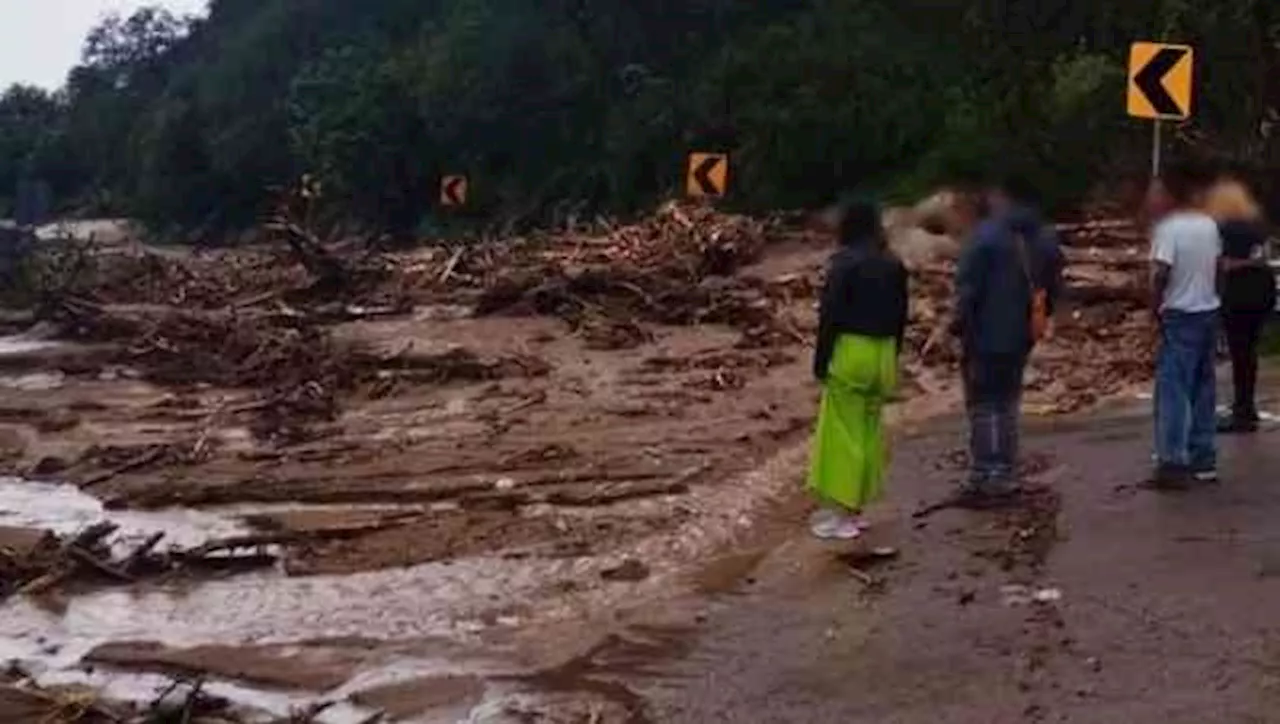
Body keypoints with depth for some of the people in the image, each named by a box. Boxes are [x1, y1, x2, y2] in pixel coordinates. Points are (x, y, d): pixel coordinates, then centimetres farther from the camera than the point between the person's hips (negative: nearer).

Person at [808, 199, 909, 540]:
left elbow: (831, 314, -13)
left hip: (851, 351, -6)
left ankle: (840, 512, 1)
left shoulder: (845, 262, -12)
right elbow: (901, 315, 13)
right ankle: (855, 507, 20)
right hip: (883, 353, 7)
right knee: (870, 431, 13)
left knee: (842, 432, 0)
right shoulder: (894, 265, 8)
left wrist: (821, 359, -8)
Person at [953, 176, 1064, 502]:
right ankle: (1004, 475, 19)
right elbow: (1053, 288, 13)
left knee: (983, 405, 1)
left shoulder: (987, 235, -15)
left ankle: (982, 479, 0)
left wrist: (961, 326, -7)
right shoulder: (1046, 239, 8)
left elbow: (967, 288, -17)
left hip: (986, 336, -6)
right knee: (1008, 404, 16)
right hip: (1021, 337, 6)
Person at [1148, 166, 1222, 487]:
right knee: (1203, 389, 13)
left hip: (1180, 316, -7)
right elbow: (1217, 265, 11)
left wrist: (1154, 306, -6)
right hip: (1208, 312, 7)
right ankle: (1204, 459, 18)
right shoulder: (1210, 225, 6)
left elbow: (1160, 273, -20)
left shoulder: (1168, 227, -14)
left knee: (1173, 390, -5)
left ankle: (1173, 463, -8)